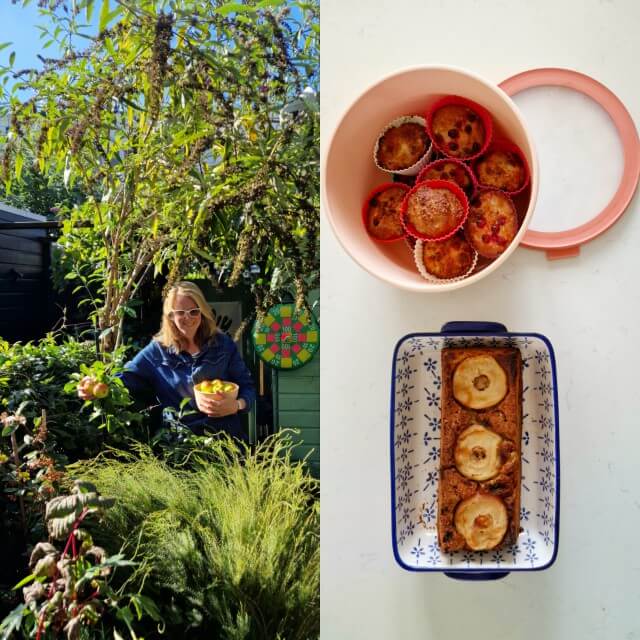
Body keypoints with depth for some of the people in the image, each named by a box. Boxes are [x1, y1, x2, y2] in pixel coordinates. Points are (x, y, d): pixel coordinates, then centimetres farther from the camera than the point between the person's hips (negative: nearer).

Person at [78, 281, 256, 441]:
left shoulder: (223, 344, 9)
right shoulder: (157, 350, 10)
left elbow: (247, 387, 10)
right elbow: (128, 376, -2)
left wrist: (236, 405, -12)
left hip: (226, 437, 0)